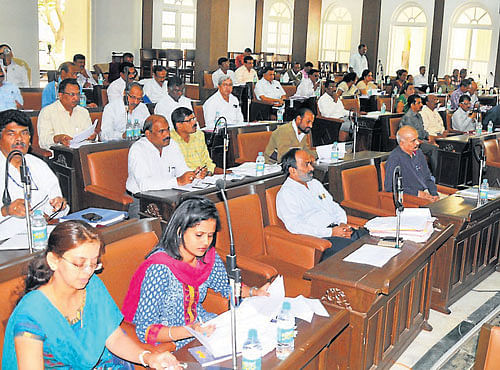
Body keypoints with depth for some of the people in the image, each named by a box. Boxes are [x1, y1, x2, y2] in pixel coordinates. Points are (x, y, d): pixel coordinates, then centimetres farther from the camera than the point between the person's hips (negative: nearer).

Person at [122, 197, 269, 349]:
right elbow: (145, 330, -25)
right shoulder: (159, 269, -25)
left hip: (200, 325, 7)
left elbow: (226, 285, 16)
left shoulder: (208, 256, -4)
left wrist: (255, 292, -3)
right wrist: (189, 331, -38)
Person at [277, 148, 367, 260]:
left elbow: (334, 207, 24)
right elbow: (295, 226, -16)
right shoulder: (285, 194, -5)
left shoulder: (315, 183, 22)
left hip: (337, 229, 8)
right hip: (319, 238, -8)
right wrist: (330, 232, -18)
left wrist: (342, 223, 1)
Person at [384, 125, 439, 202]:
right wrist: (417, 193, -17)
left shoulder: (418, 152, 15)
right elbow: (390, 187, -16)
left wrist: (435, 195, 3)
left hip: (428, 195, 8)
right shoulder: (394, 158, -10)